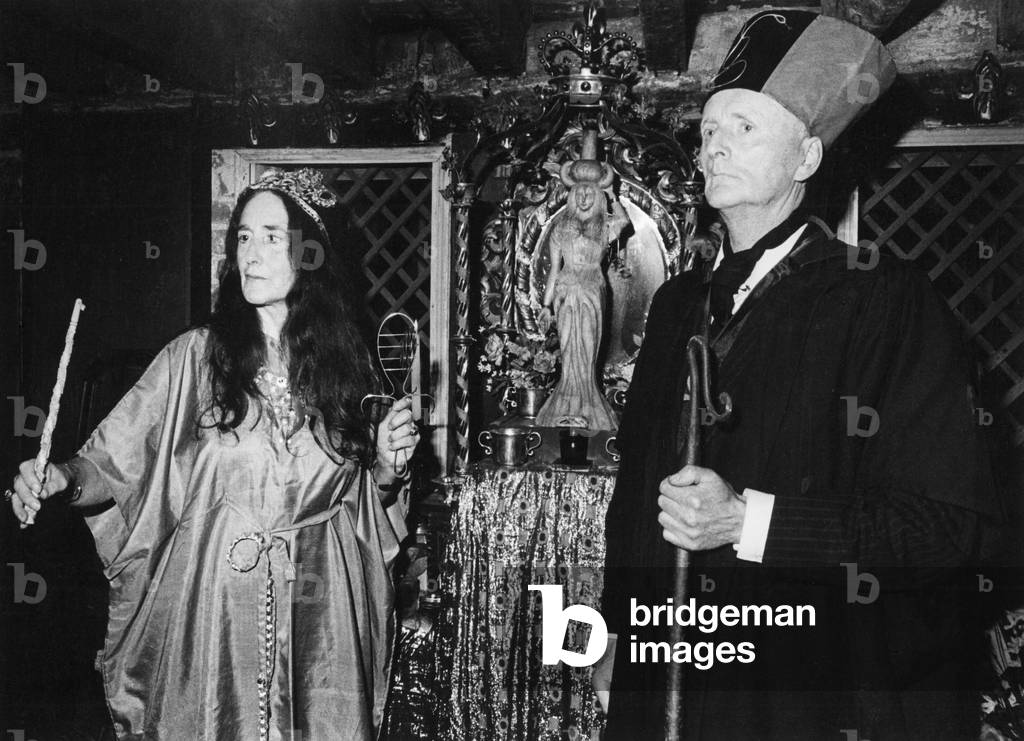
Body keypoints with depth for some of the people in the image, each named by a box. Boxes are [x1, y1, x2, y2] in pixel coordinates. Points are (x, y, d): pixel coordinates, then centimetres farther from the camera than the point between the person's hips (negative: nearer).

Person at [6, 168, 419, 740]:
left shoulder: (348, 362, 3)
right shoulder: (194, 357, -4)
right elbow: (115, 461, -5)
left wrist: (389, 466, -8)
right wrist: (62, 476, -23)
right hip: (212, 601, -1)